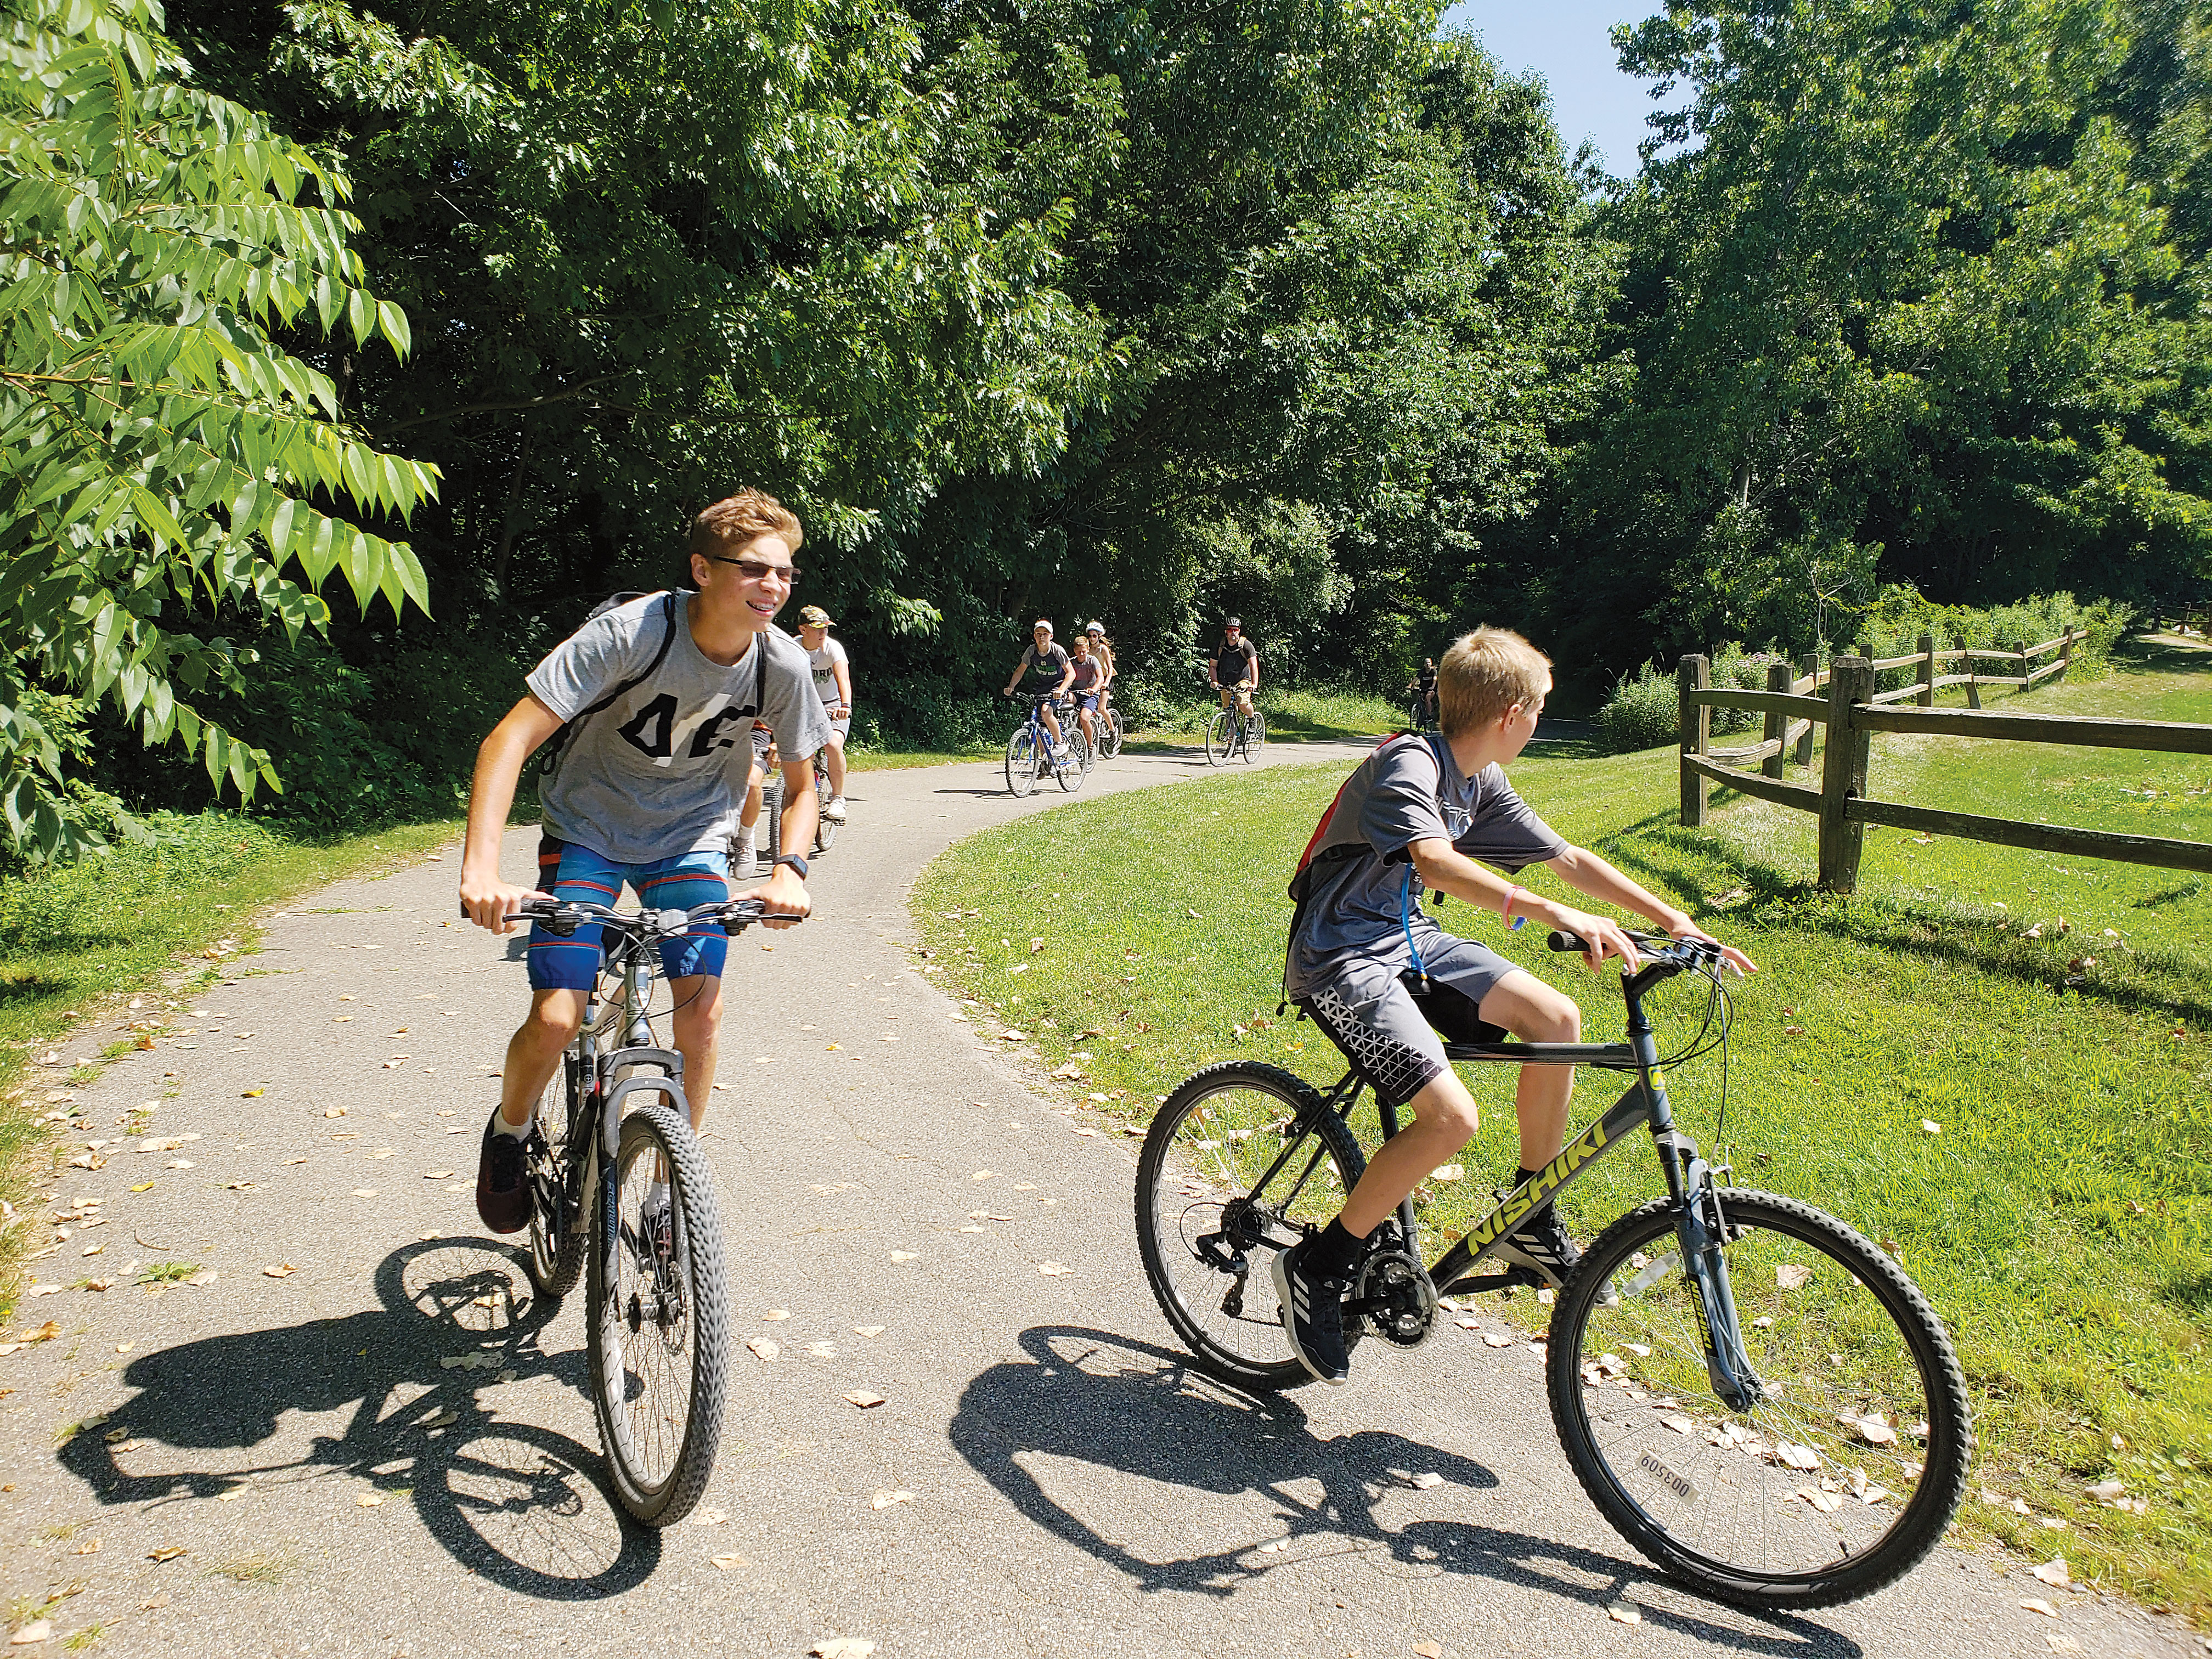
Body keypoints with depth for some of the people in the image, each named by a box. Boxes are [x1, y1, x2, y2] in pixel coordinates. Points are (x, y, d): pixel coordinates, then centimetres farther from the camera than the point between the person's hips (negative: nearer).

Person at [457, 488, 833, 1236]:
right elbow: (510, 739, -29)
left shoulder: (783, 664, -16)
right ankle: (511, 1131, 21)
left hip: (691, 836, 3)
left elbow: (802, 786, -1)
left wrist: (789, 871, -20)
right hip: (588, 829, -2)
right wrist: (481, 873, -40)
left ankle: (672, 1175, 10)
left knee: (702, 1012, -14)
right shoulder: (629, 633, -27)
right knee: (556, 1020, -14)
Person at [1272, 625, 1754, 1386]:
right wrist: (1557, 915, -46)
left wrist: (1675, 920, 11)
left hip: (1405, 939, 9)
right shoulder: (1409, 762, -20)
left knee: (1556, 1019, -3)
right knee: (1451, 1116, -23)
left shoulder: (1481, 784, 7)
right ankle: (1318, 1264, -6)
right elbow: (1436, 862, -39)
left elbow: (1571, 859, 15)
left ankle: (1532, 1225, 12)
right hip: (1339, 958, -9)